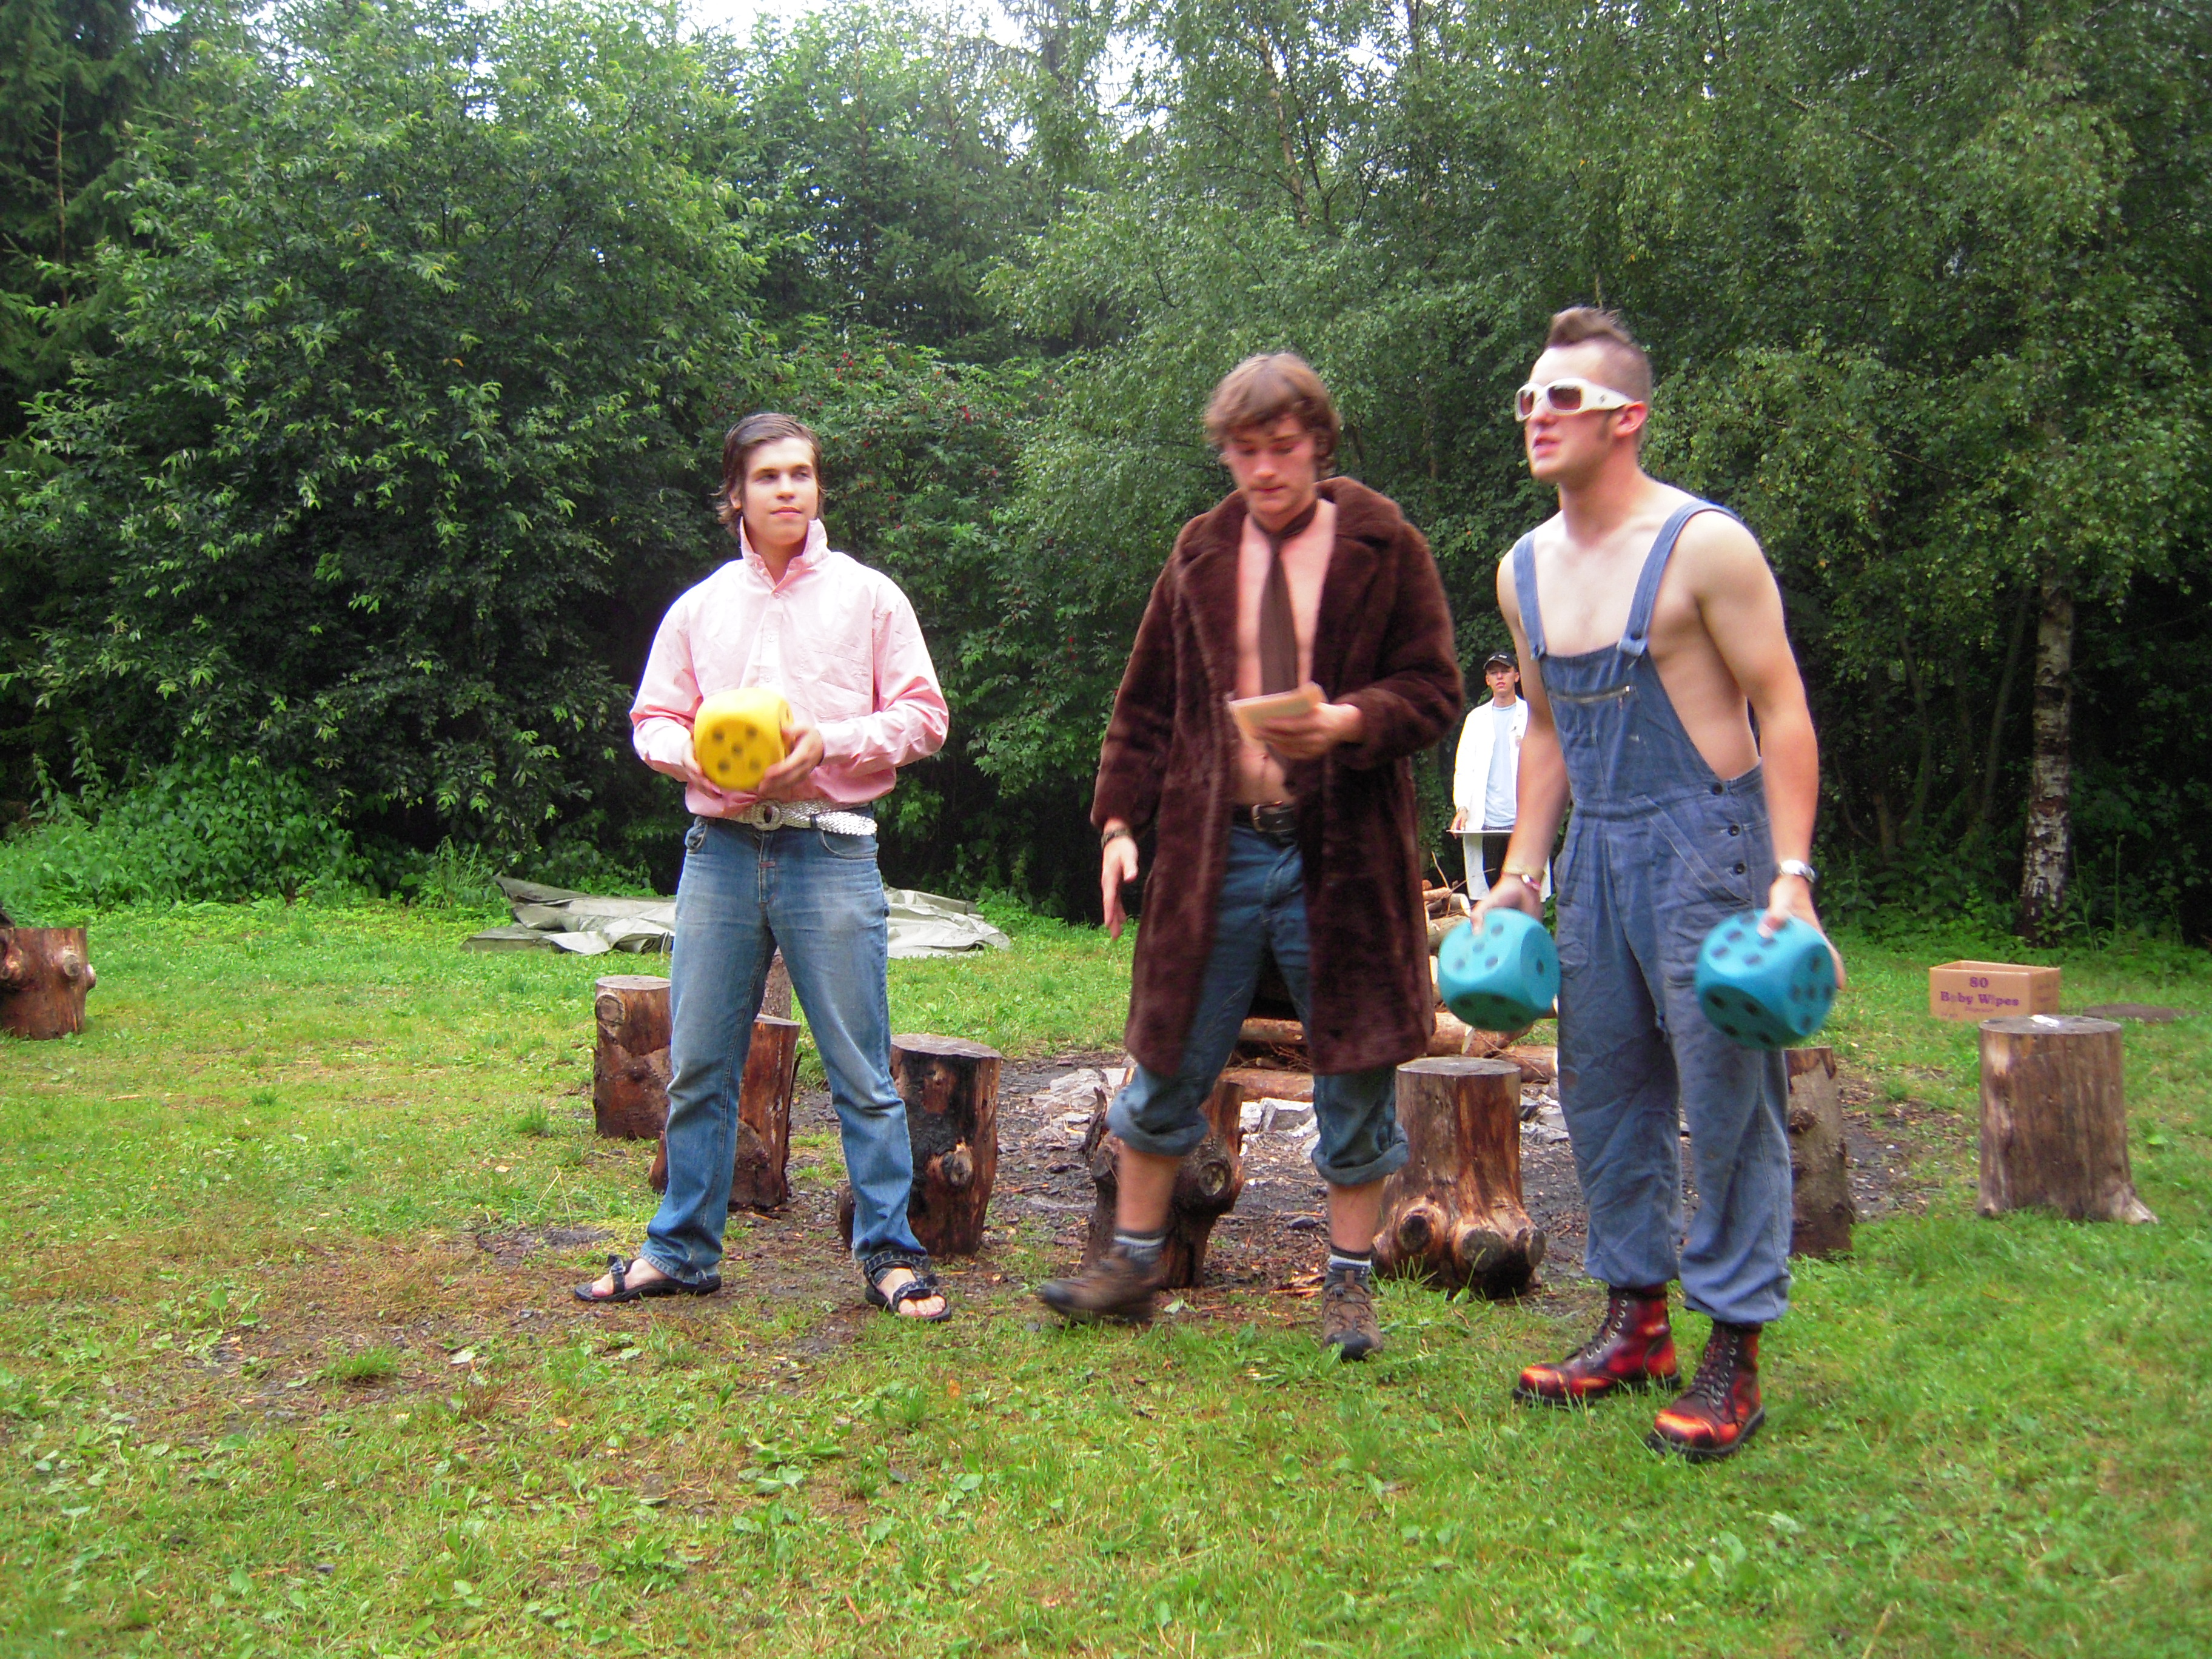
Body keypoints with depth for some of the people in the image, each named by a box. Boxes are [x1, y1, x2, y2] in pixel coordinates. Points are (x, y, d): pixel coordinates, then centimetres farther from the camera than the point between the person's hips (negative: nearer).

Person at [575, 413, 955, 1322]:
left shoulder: (868, 596, 8)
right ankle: (682, 1249, 21)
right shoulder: (699, 607, 15)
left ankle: (890, 1253, 9)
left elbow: (922, 716, 5)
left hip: (831, 853, -3)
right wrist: (704, 759, -5)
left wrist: (828, 742, -11)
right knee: (696, 1066, 8)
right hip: (720, 847, 3)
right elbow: (653, 720, 16)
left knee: (862, 1072, -1)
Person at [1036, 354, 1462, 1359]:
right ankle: (1133, 1264, 24)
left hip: (1342, 851, -2)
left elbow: (1433, 690, -1)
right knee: (1170, 1064, 8)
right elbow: (1146, 703, 13)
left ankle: (1350, 1281, 22)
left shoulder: (1385, 548, 1)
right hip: (1215, 849, 2)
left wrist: (1347, 722, -21)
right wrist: (1121, 819, 2)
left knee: (1355, 1075, 6)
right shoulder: (1201, 554, 10)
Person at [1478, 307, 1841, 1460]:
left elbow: (1782, 712, -10)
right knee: (1603, 1094, 11)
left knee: (1725, 1098, -3)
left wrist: (1790, 875, -18)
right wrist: (1521, 875, 14)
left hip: (1706, 842, -7)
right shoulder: (1525, 569, 10)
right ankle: (1637, 1323, 25)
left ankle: (1733, 1354, 8)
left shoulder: (1702, 544, -10)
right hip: (1596, 850, 7)